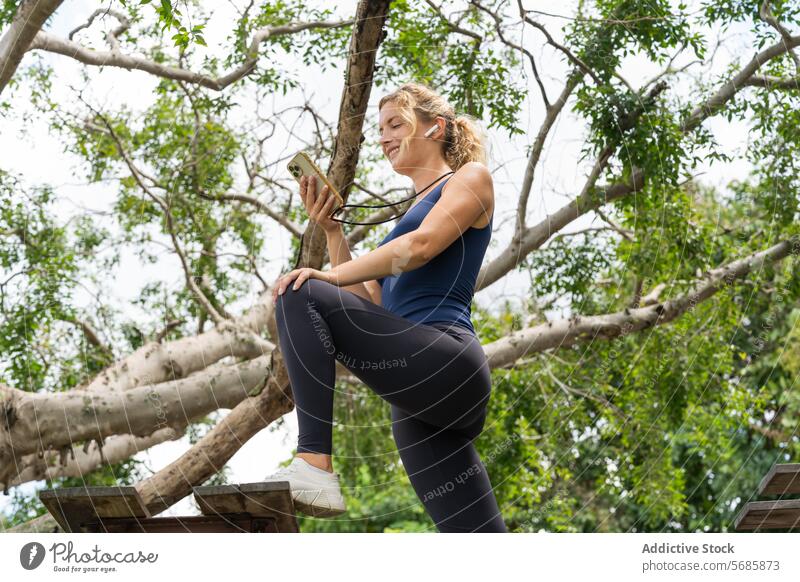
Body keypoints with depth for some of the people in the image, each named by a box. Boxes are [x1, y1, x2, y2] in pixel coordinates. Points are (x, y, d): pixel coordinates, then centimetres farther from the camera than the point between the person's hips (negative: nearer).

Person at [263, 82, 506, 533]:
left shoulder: (471, 177, 10)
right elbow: (365, 303, 22)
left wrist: (330, 276, -14)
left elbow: (421, 246, -10)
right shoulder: (414, 211, 32)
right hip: (418, 395, 8)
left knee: (302, 296, -20)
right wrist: (330, 229, 15)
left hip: (445, 365, -8)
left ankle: (315, 466, -28)